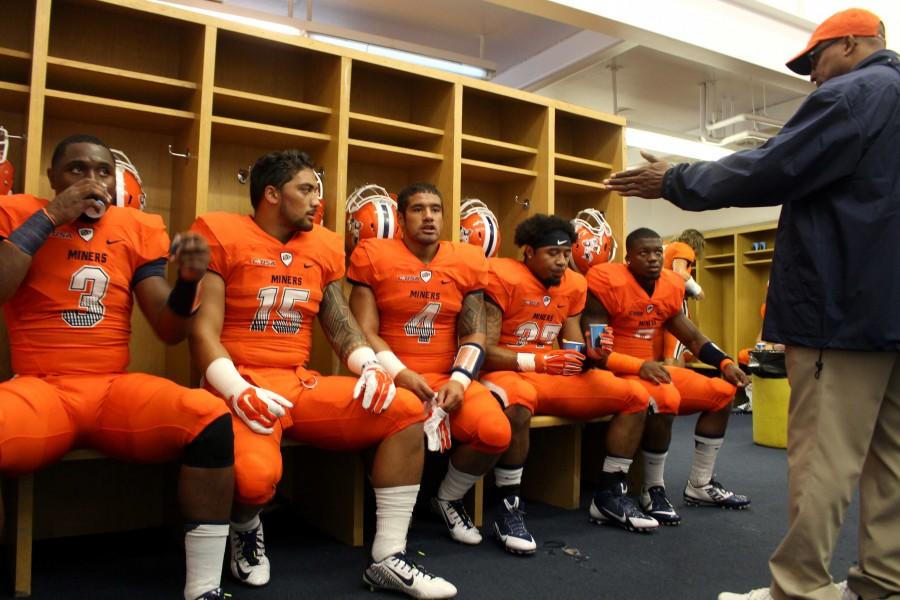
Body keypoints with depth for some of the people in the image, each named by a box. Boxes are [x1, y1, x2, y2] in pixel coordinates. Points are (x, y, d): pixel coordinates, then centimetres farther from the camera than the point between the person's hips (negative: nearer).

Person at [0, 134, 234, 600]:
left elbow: (169, 330, 6)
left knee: (212, 418, -26)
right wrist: (49, 217, -10)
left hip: (115, 389, 2)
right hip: (39, 388, -2)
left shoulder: (137, 230, 10)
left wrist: (188, 281, -14)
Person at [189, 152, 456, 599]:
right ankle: (245, 528, 8)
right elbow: (203, 332, -8)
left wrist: (369, 364, -6)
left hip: (302, 384, 6)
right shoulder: (222, 236, -4)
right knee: (256, 475, -35)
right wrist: (237, 391, -22)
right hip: (242, 389, -5)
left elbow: (341, 324, 13)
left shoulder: (322, 247, 13)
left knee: (407, 411, -10)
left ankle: (388, 558, -3)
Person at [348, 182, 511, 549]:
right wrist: (400, 374, -19)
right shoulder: (373, 256, -1)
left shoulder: (468, 261, 7)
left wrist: (459, 380, -12)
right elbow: (365, 331, -5)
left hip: (449, 377, 3)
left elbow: (473, 335, 5)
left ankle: (448, 499, 12)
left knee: (496, 432, -22)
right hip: (393, 378, -3)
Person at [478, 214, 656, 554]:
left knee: (635, 396, 0)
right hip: (507, 372, -7)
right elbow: (484, 351, -18)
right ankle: (508, 508, -23)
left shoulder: (573, 285, 8)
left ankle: (610, 496, 11)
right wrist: (538, 361, -27)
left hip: (555, 376, 7)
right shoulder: (502, 277, -14)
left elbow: (573, 347, 13)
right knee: (517, 403, -44)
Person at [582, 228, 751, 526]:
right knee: (665, 399, -35)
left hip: (655, 370, 9)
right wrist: (639, 366, -29)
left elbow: (693, 337, 14)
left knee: (722, 392, 4)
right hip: (616, 374, -8)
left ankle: (700, 485, 12)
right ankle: (653, 490, -13)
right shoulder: (608, 283, -17)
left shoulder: (670, 286, 6)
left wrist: (725, 362, -2)